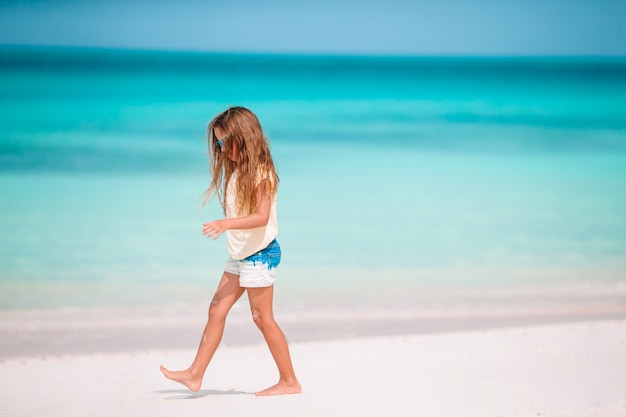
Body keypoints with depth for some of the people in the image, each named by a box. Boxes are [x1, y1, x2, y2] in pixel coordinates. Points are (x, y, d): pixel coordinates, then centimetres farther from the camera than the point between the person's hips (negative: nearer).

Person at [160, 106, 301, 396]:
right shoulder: (236, 171, 10)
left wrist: (225, 224, -35)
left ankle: (289, 381, 6)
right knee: (216, 311, 7)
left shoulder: (261, 172, -16)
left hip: (260, 253, -9)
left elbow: (262, 217, -25)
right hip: (240, 254, 9)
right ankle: (195, 375, 10)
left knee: (262, 318, -3)